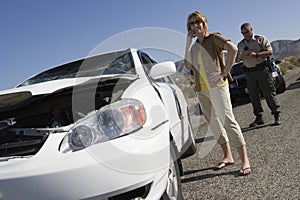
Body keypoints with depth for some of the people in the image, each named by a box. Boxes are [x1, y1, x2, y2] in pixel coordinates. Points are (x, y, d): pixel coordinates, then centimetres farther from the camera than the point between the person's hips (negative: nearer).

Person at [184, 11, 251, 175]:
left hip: (217, 86, -7)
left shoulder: (214, 38, -1)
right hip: (201, 90, 7)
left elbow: (233, 49, -17)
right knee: (214, 124, 10)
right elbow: (188, 66, 3)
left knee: (227, 120, -11)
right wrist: (188, 43, 3)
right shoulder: (194, 46, 16)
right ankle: (227, 156, 21)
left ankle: (245, 160, -7)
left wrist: (225, 72, -17)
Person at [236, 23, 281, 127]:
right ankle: (259, 117, 13)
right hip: (249, 72, 5)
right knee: (253, 96, 5)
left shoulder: (261, 39, 3)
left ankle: (277, 115, 1)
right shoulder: (240, 44, 15)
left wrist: (256, 54, -19)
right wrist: (239, 58, -10)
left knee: (269, 93, -6)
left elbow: (270, 52, -6)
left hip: (262, 69, -4)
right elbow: (237, 59, 15)